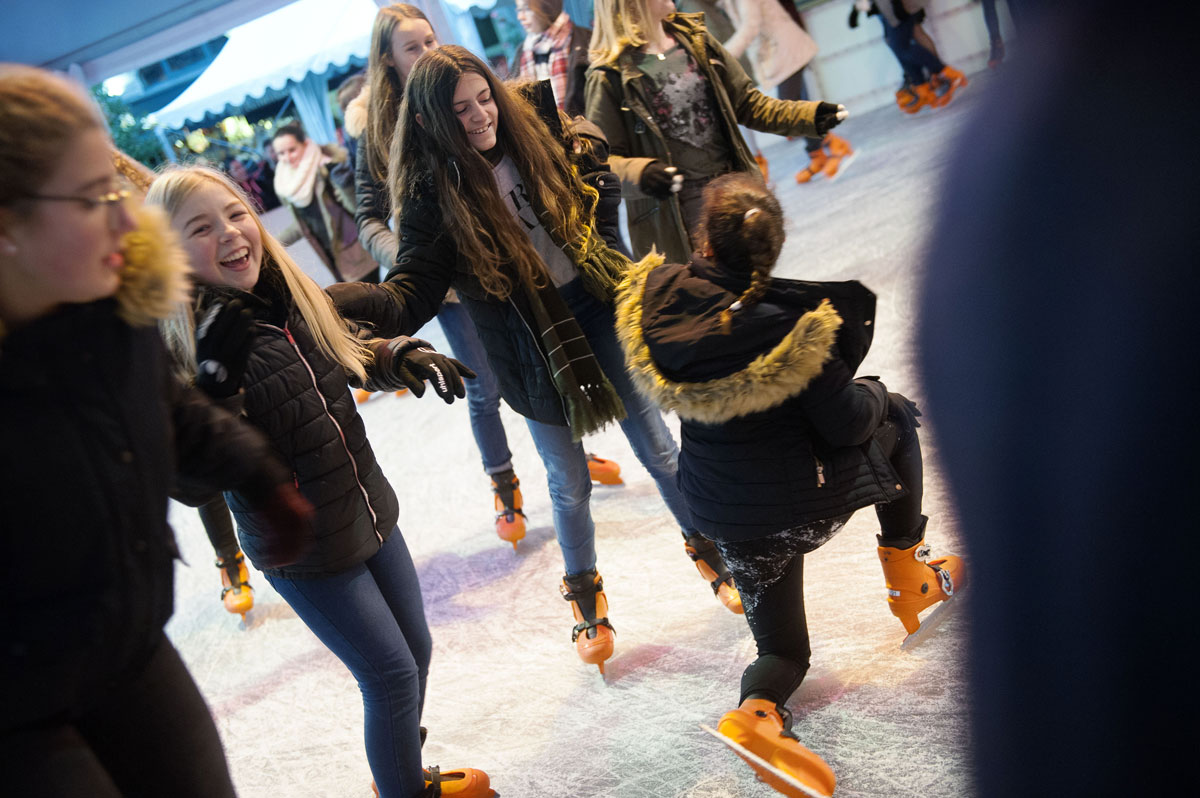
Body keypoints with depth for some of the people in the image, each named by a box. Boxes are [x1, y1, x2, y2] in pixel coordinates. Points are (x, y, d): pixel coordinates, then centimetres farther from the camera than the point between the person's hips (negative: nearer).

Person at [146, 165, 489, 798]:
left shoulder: (294, 296, -4)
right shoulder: (188, 349, -23)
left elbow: (352, 352, 14)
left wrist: (403, 356, -4)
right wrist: (217, 377, -41)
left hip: (369, 512, 7)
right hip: (304, 549, -7)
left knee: (415, 650, 20)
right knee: (391, 673, 3)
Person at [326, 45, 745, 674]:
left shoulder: (533, 141, -4)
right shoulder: (431, 194, -15)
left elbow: (598, 187, 16)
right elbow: (408, 297, -24)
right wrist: (332, 299, -39)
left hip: (597, 314, 3)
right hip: (532, 351, -3)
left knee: (658, 447, 14)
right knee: (569, 483, 12)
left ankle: (706, 549, 39)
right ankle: (585, 593, 39)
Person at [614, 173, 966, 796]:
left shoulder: (658, 299, -15)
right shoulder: (786, 324, -27)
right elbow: (846, 424, -18)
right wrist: (874, 397, 5)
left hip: (728, 520, 4)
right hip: (808, 504, -4)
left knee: (782, 648, 26)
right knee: (896, 416, 27)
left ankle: (758, 711, -8)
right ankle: (908, 576, 33)